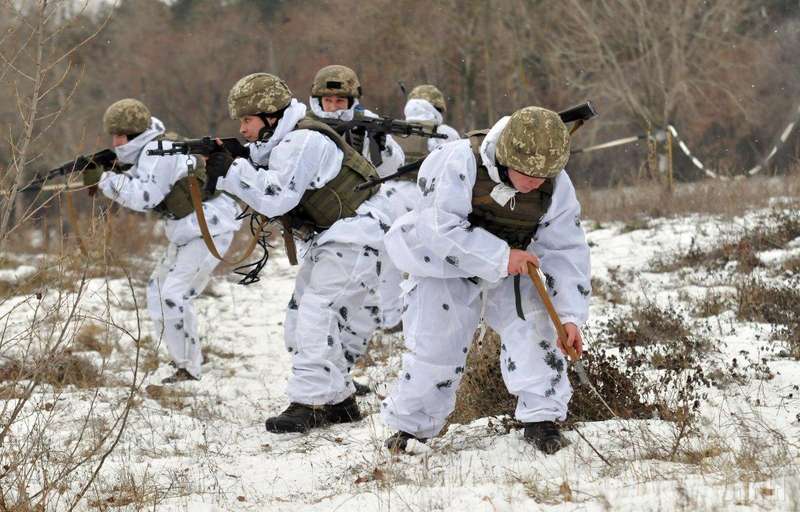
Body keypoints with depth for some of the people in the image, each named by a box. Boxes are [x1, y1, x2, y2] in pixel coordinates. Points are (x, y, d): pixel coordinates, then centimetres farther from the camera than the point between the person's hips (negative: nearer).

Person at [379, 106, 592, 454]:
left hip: (510, 267, 3)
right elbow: (445, 230, -33)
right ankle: (409, 425, 20)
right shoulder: (463, 163, -31)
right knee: (434, 344, -1)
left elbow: (566, 252, -12)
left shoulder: (557, 187, -18)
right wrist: (501, 256, -36)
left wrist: (570, 315, -20)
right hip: (447, 266, -3)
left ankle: (541, 418, -7)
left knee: (533, 327, -17)